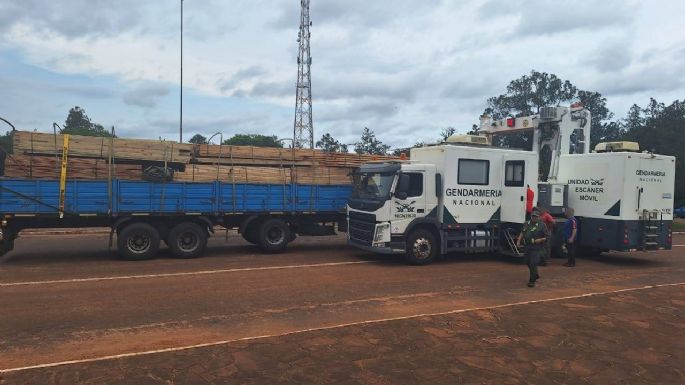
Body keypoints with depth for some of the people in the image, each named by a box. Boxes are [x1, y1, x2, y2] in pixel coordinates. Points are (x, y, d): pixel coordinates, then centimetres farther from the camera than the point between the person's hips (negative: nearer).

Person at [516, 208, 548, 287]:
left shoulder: (542, 225, -6)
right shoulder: (527, 224, 10)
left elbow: (546, 237, -4)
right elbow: (522, 233, 22)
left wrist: (540, 240, -19)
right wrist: (519, 241, 12)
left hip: (536, 247, -6)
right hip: (527, 246, 7)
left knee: (533, 263, -12)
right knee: (528, 262, 16)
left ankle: (532, 281, -3)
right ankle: (536, 275, 40)